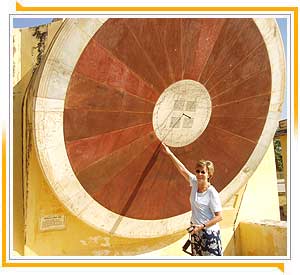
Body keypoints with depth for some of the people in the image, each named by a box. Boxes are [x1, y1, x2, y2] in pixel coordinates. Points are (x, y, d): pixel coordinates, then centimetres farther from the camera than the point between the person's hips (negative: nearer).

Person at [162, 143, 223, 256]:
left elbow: (219, 216, -16)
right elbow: (182, 169, 2)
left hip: (209, 232, -6)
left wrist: (202, 226, -21)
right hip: (195, 230, 6)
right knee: (197, 255, 15)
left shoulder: (212, 193, -18)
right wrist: (170, 153, 2)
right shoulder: (195, 183, -2)